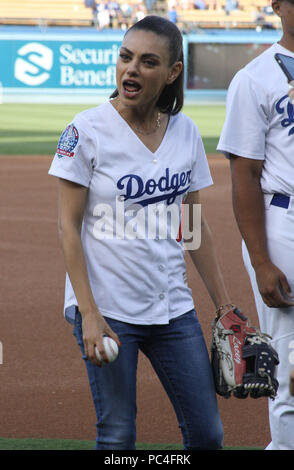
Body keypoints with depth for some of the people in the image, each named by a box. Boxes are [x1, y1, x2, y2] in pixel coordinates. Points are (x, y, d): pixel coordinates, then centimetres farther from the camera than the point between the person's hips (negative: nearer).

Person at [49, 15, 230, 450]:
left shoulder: (186, 131, 5)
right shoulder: (88, 130, -8)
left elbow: (195, 225, 13)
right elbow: (68, 225, -8)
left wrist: (224, 305, 11)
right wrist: (88, 313, -16)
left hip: (172, 307, 5)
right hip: (107, 307, -5)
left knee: (206, 431, 6)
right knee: (117, 436, -1)